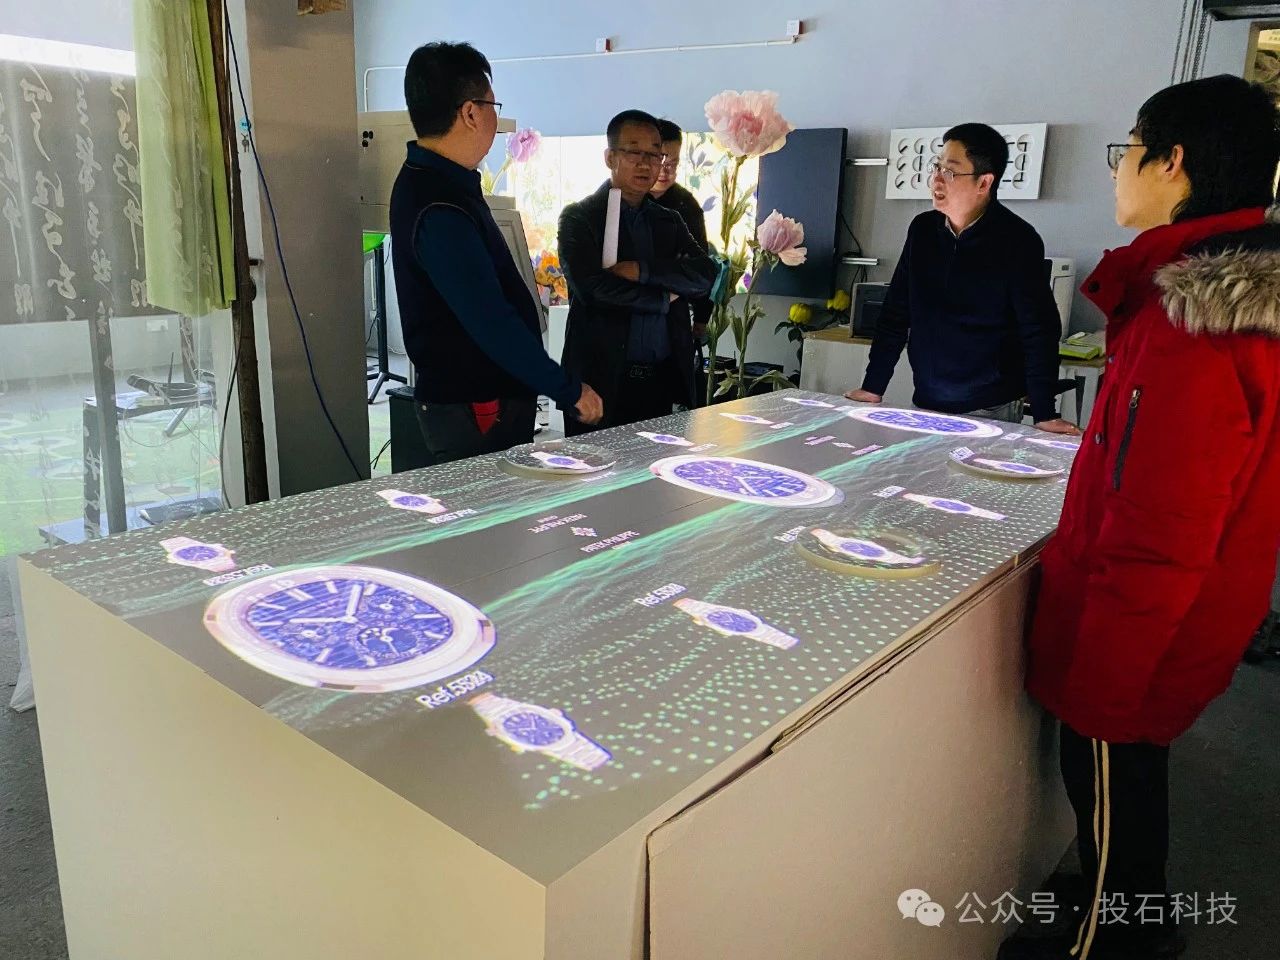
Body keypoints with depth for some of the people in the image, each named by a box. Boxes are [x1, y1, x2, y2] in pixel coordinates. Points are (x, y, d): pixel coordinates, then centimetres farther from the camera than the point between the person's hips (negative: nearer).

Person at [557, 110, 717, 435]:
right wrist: (664, 298, -6)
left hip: (662, 380, 5)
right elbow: (592, 287, -16)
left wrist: (642, 271, -14)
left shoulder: (669, 221, 15)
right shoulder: (579, 218, -1)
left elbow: (705, 275, -1)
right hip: (604, 380, -4)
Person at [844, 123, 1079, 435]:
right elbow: (895, 315, 7)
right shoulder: (922, 230, 3)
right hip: (925, 404, 5)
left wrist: (1044, 415, -20)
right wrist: (872, 388, 3)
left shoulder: (1018, 240, -11)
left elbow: (1039, 331, -14)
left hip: (991, 411, -4)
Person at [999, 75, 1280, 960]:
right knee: (1130, 775, 26)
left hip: (1139, 629, -9)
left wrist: (1095, 687, -20)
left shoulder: (1194, 324, -28)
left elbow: (1154, 545, -28)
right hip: (1188, 614, 9)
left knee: (1111, 778, 12)